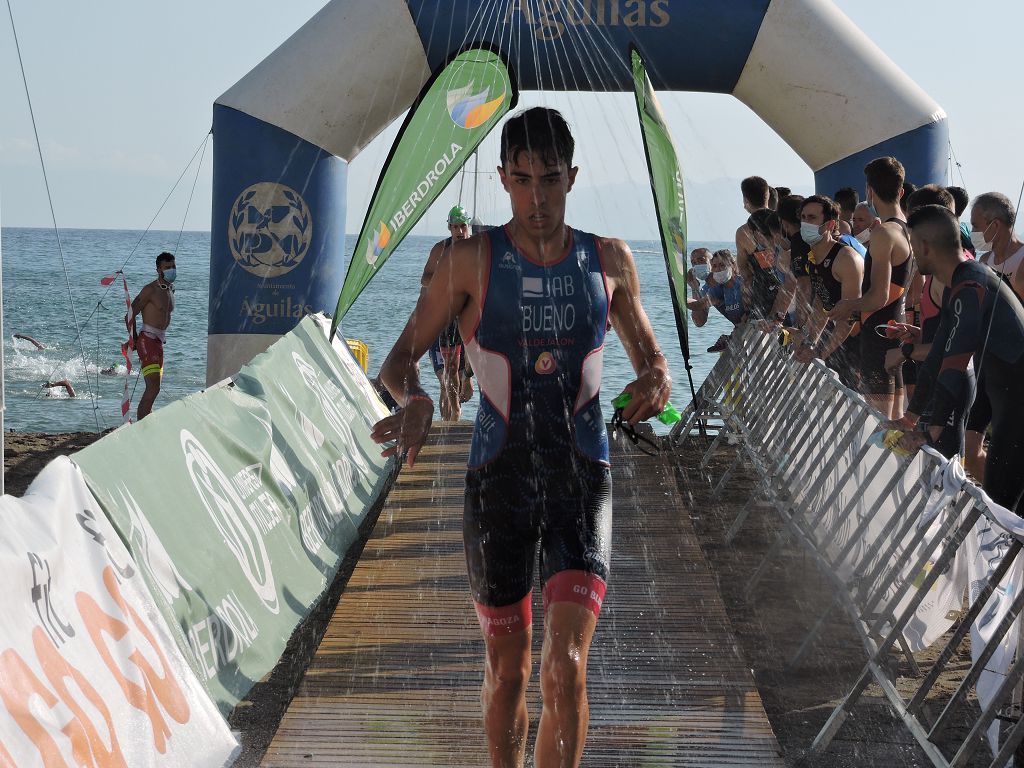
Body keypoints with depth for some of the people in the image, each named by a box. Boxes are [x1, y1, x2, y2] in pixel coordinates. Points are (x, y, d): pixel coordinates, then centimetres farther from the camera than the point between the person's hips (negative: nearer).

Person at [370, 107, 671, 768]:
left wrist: (657, 380, -11)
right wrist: (414, 400, -24)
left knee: (567, 667, -14)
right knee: (507, 669, 11)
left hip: (583, 480, 0)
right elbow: (400, 358, 0)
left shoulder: (610, 261, 3)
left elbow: (652, 358, 14)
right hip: (498, 482, 0)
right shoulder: (472, 260, -3)